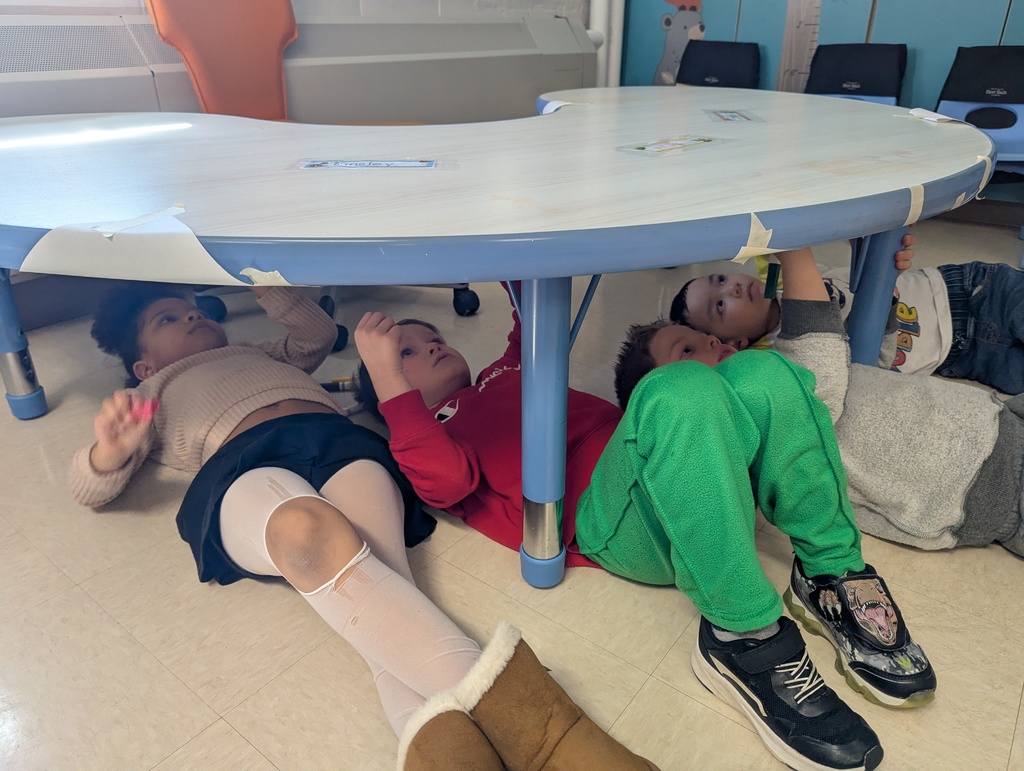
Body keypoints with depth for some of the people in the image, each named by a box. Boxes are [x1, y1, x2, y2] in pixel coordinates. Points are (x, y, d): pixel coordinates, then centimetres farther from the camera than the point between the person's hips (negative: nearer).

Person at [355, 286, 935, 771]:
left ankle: (833, 571, -10)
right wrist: (385, 374, -9)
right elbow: (448, 479, -10)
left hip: (676, 480, 7)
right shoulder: (424, 434, 14)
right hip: (607, 520, -6)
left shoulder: (505, 372, 33)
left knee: (763, 374, -21)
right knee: (680, 389, -35)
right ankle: (746, 638, -27)